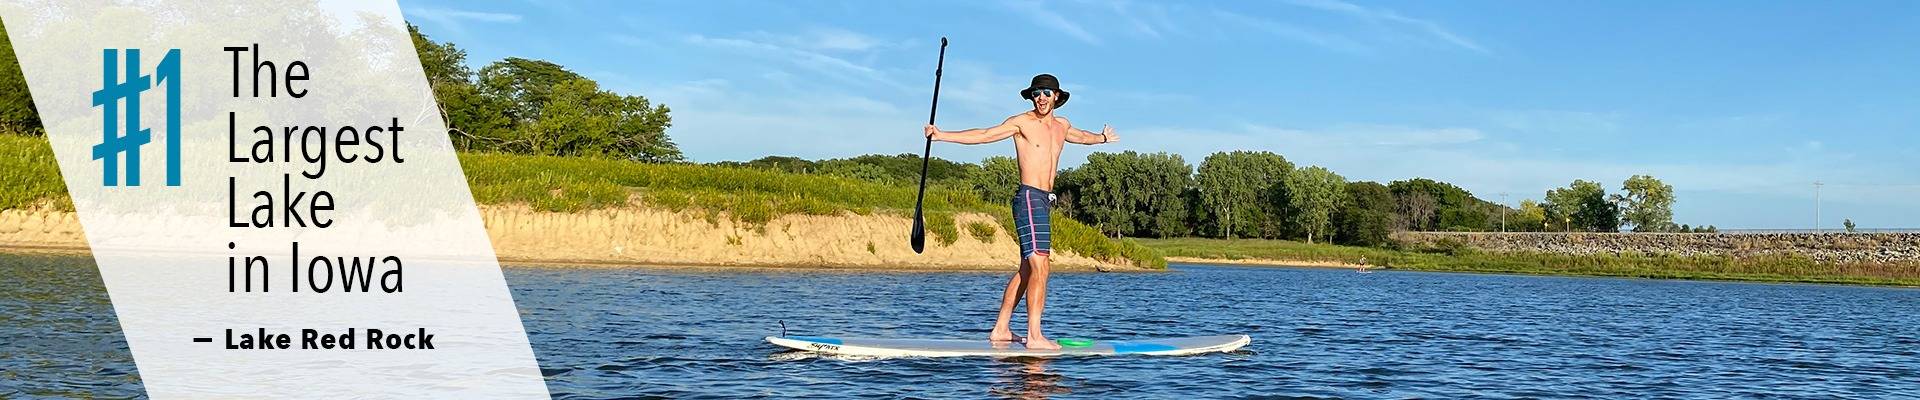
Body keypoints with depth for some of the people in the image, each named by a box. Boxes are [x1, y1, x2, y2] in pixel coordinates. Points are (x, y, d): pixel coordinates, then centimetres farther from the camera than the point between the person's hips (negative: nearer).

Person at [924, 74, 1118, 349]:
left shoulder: (1062, 126, 17)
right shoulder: (1021, 123, -3)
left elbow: (1082, 137, 40)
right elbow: (983, 135, -9)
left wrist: (1103, 138, 60)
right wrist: (941, 136, -18)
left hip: (1045, 202, 8)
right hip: (1029, 198, -8)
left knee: (1027, 269, 11)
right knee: (1039, 267, -17)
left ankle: (1000, 330, 18)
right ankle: (1034, 337, -21)